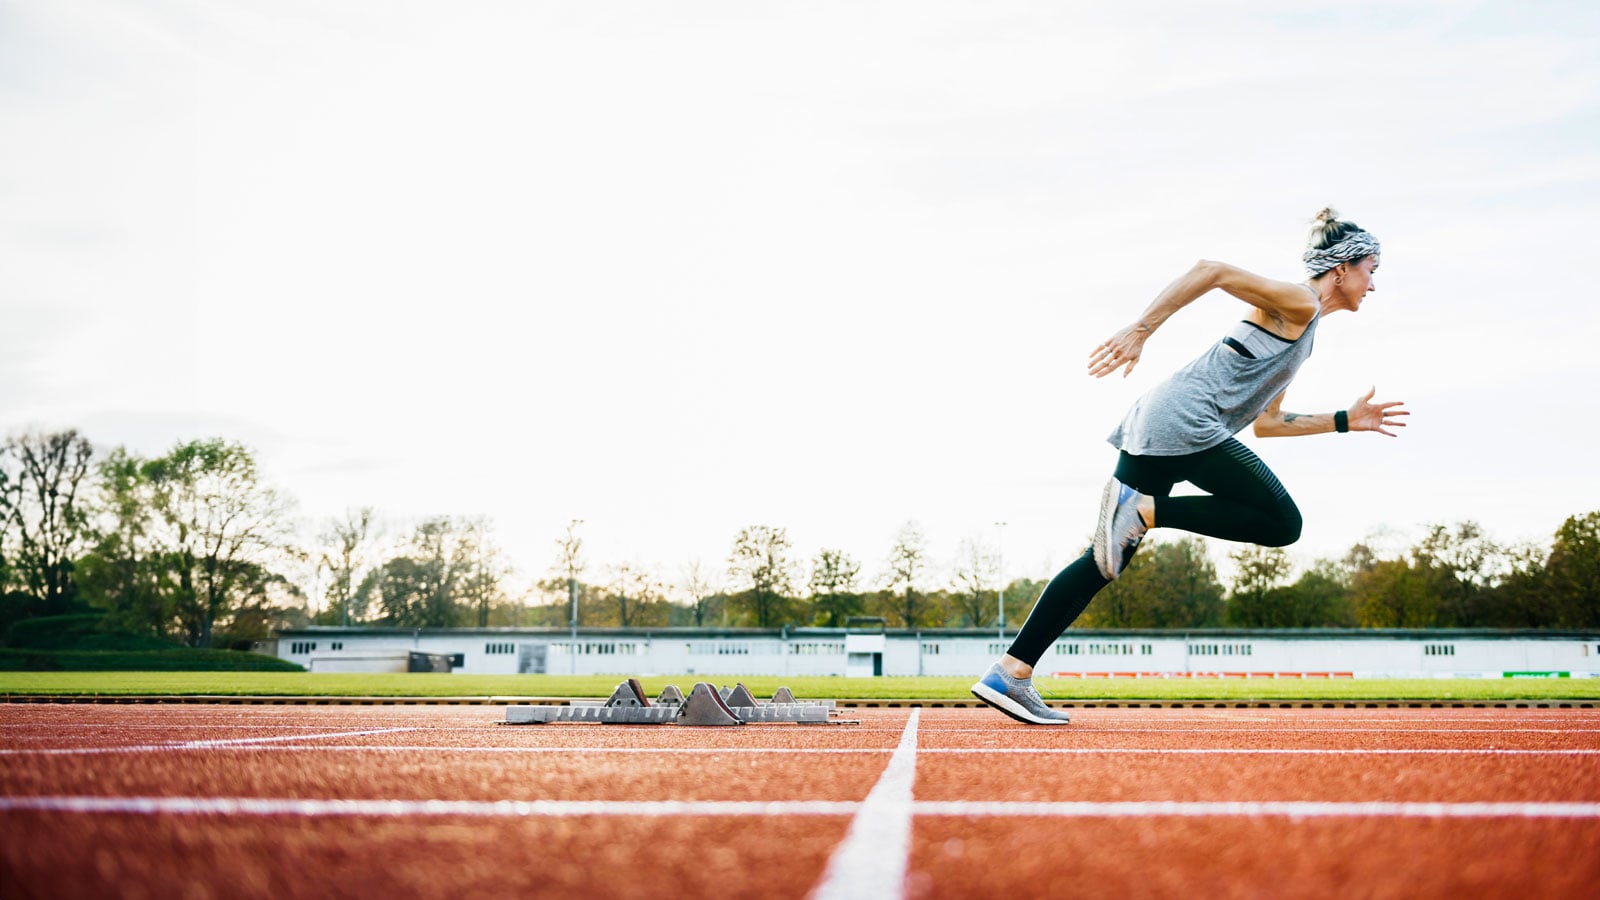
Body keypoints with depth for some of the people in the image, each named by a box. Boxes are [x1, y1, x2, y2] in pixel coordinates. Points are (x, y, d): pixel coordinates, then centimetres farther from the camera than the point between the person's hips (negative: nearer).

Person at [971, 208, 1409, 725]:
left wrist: (1347, 421, 31)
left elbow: (1266, 423, 32)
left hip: (1155, 429, 9)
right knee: (1282, 524, -8)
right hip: (1183, 421, -9)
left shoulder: (1302, 332, 29)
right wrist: (1140, 331, -20)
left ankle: (1009, 674, -3)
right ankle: (1141, 508, -16)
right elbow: (1212, 271, -13)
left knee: (1106, 560, 3)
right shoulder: (1298, 304, 0)